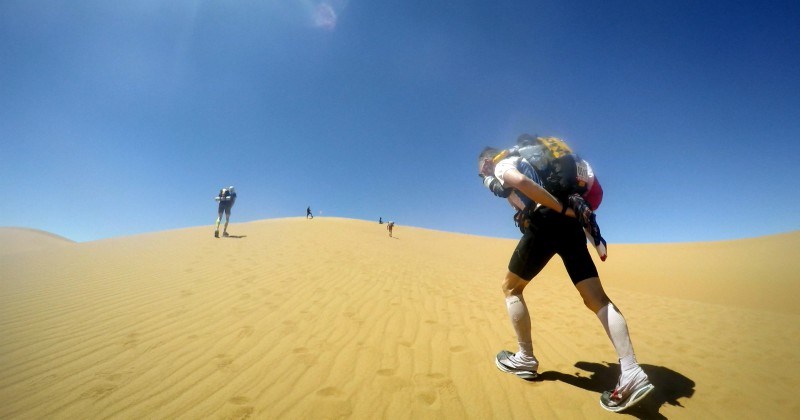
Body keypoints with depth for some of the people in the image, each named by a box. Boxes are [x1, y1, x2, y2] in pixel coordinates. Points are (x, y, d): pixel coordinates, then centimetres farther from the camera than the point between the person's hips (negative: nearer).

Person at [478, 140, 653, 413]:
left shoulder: (502, 166, 7)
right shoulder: (525, 160, 32)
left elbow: (521, 181, -16)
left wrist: (563, 210, -17)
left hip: (544, 223, -8)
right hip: (570, 224, 8)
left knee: (511, 288, 9)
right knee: (597, 298, 0)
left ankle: (525, 360, 14)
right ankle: (631, 374, -9)